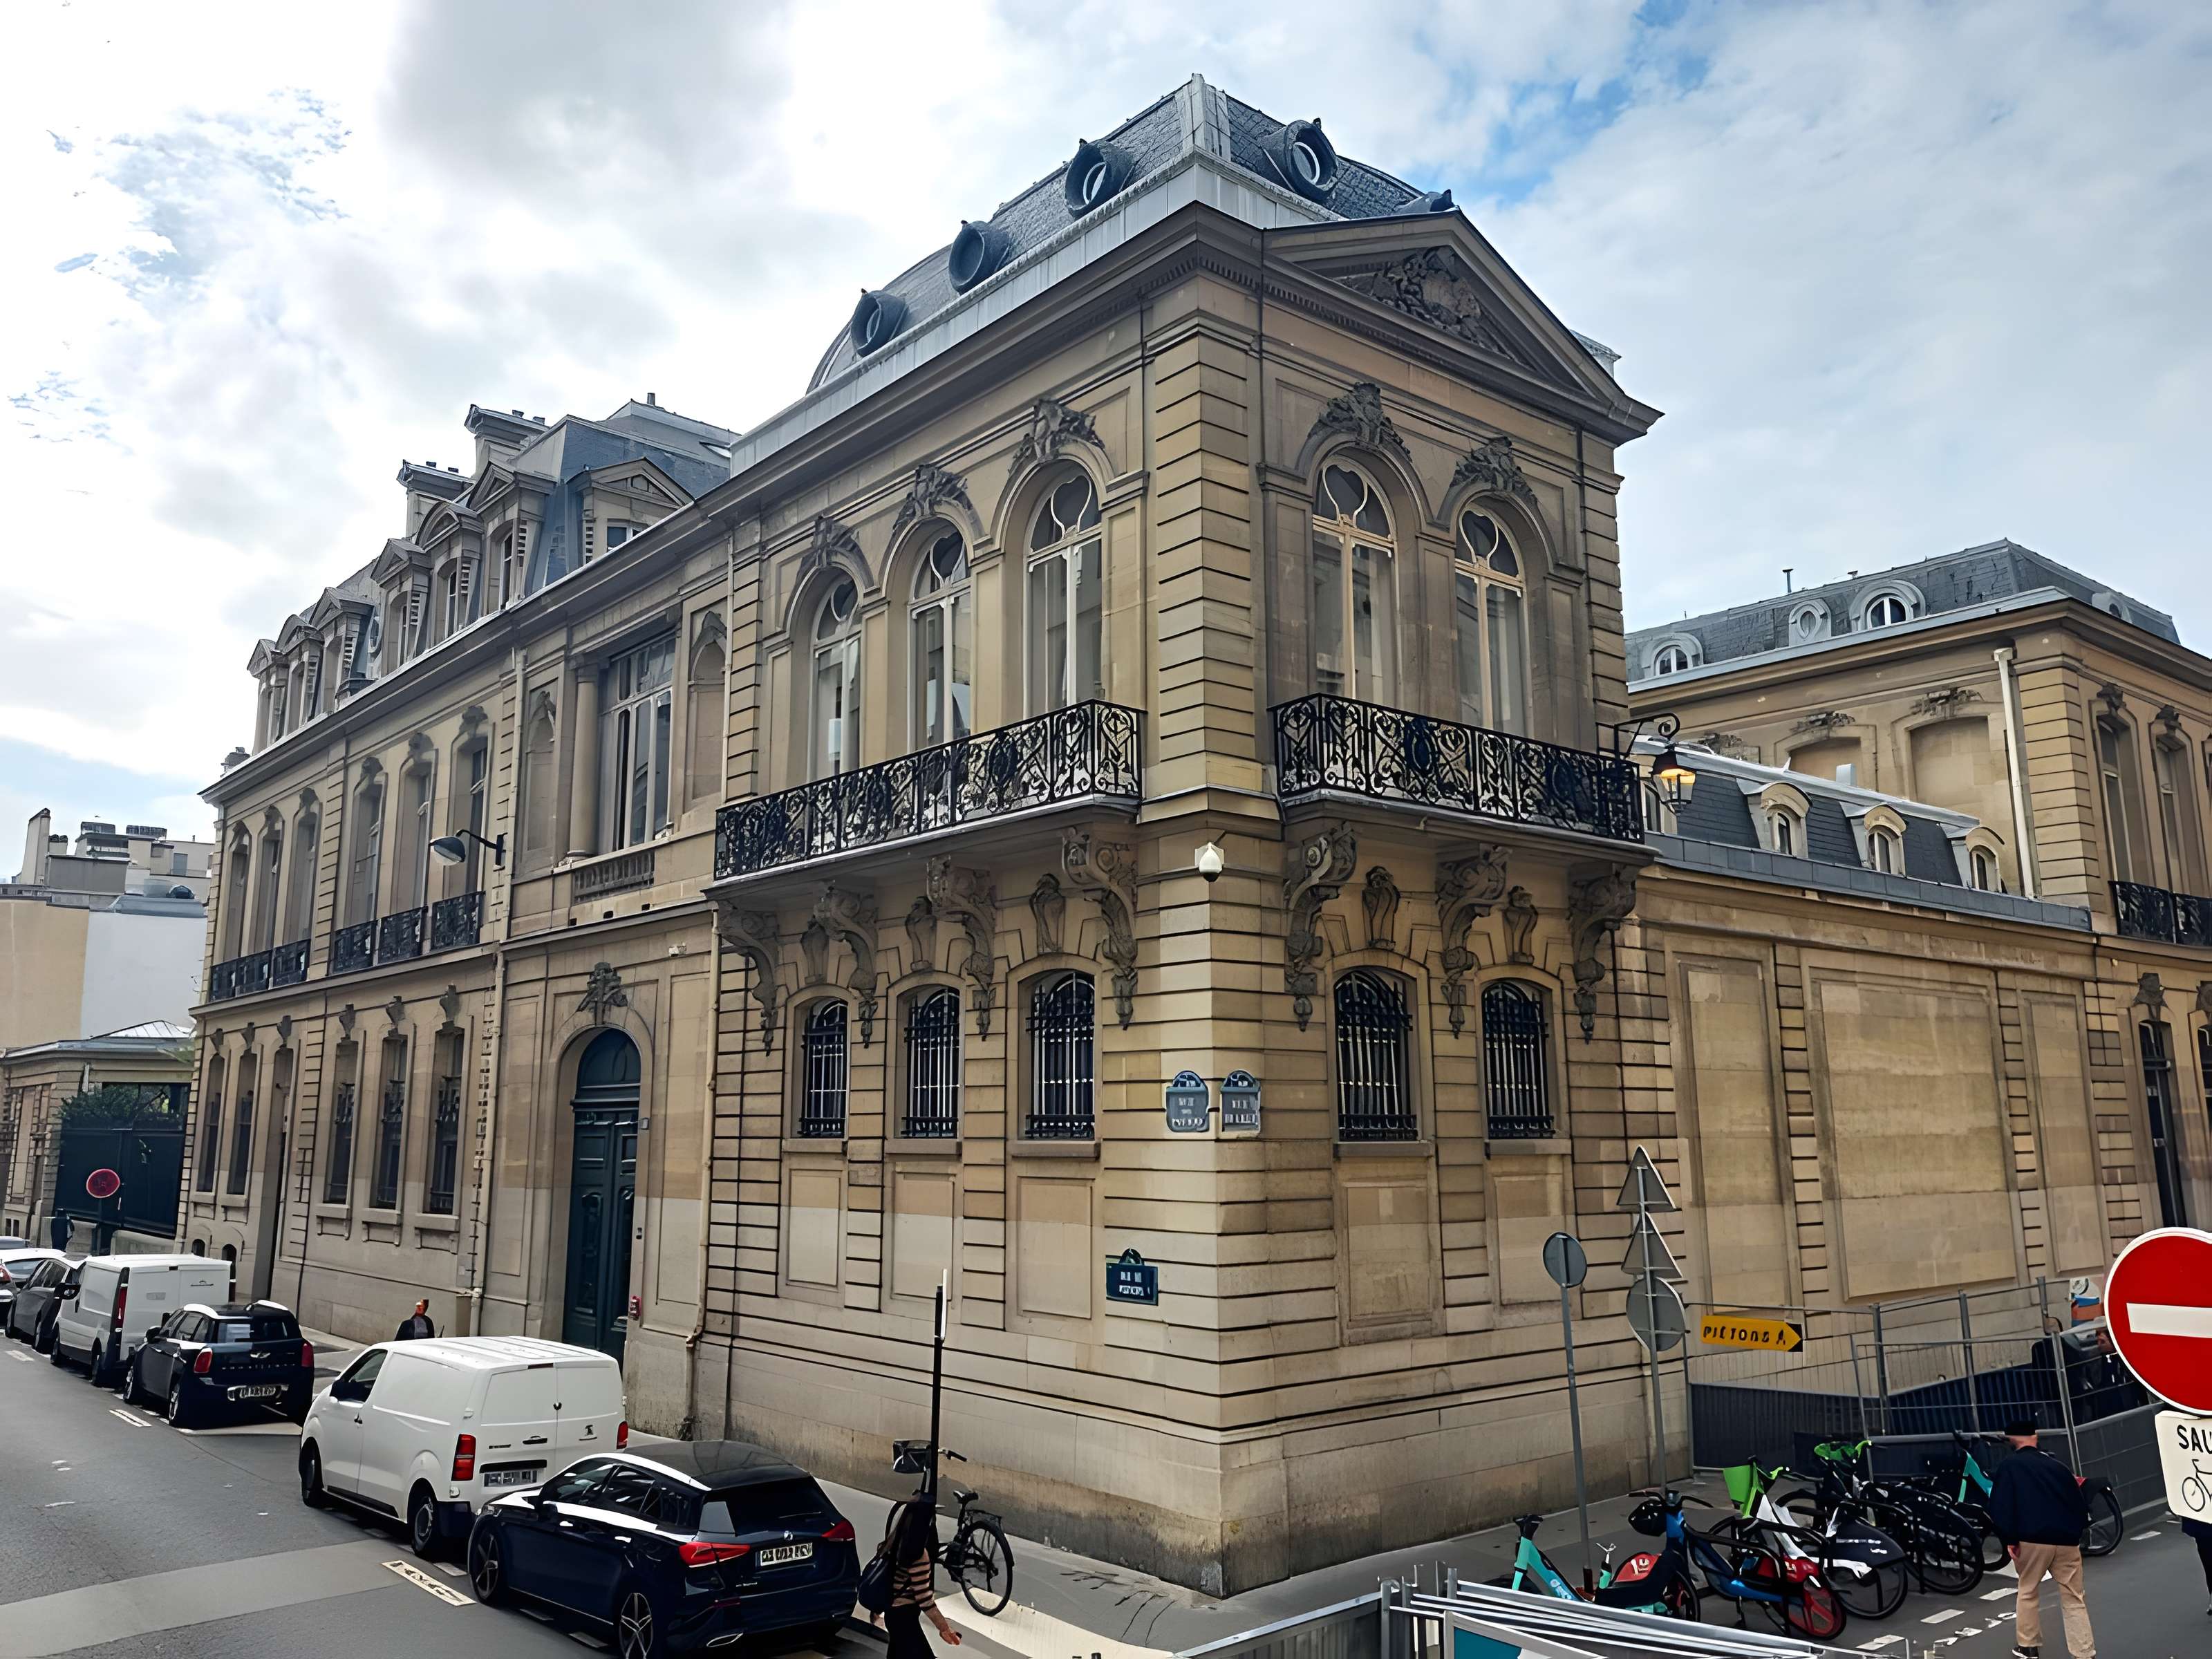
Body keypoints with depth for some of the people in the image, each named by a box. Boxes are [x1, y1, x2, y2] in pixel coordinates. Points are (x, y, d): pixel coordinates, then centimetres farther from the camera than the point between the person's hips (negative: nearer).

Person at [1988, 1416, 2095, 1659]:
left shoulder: (2009, 1466, 3)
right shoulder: (2058, 1466, 16)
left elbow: (2000, 1506, -8)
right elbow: (2081, 1505, 14)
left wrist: (2009, 1539, -3)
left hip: (2033, 1540, -3)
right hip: (2067, 1541, 3)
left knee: (2028, 1592, 15)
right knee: (2073, 1600, 9)